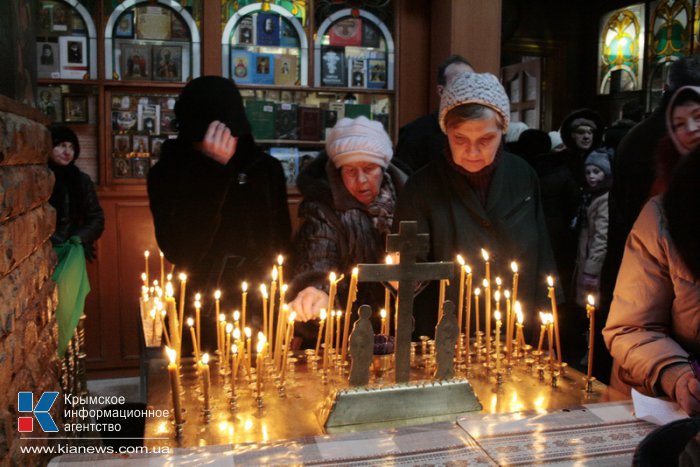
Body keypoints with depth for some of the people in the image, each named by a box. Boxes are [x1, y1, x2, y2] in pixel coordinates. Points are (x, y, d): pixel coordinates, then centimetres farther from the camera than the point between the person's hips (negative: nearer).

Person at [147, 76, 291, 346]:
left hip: (259, 315, 3)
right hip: (197, 316, -2)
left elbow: (280, 243, 7)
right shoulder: (167, 174, -9)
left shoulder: (267, 169, -1)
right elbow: (179, 251, -22)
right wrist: (213, 170, -26)